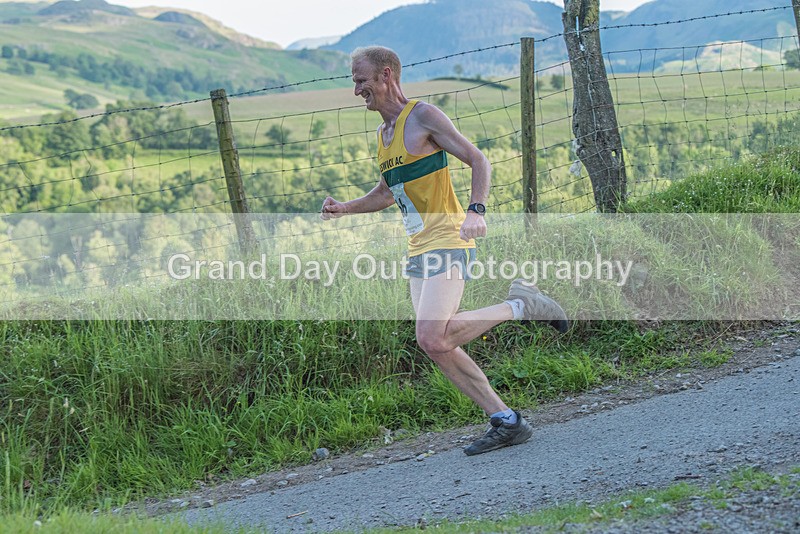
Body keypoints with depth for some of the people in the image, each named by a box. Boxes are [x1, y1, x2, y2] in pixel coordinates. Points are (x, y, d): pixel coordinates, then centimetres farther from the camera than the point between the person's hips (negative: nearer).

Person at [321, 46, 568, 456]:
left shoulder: (423, 115, -7)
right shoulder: (382, 133, 18)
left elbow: (478, 160, -11)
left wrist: (475, 211, -26)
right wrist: (344, 209, 16)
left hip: (447, 240, -9)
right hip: (418, 250, 9)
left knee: (432, 338, -22)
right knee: (438, 347, 2)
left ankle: (519, 306, -3)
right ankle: (505, 422, 9)